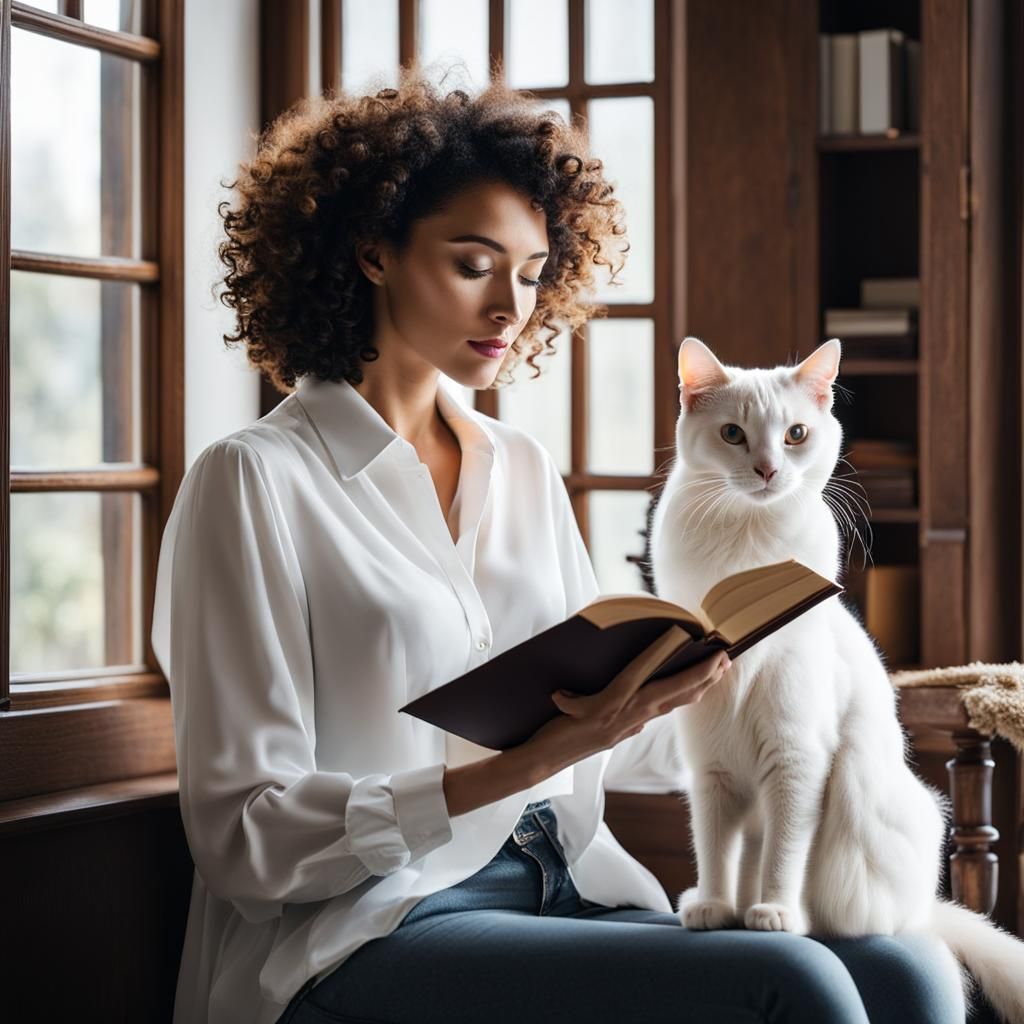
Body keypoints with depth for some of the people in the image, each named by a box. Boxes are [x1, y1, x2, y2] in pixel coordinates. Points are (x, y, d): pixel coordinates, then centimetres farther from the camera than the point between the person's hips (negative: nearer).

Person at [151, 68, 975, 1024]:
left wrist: (668, 681, -3)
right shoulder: (255, 480, -3)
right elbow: (245, 838, -9)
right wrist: (525, 765, -19)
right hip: (369, 935, -6)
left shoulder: (525, 471, 17)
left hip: (568, 901, 6)